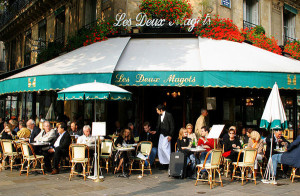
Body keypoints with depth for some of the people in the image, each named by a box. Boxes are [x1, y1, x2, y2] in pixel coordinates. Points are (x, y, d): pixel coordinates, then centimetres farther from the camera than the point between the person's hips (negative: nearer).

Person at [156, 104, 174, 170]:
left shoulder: (169, 115, -10)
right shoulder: (159, 116, 12)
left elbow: (172, 126, -11)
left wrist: (170, 135, -15)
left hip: (166, 135, -8)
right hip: (161, 134, 8)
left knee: (165, 148, -15)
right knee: (160, 148, 7)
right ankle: (163, 164, 16)